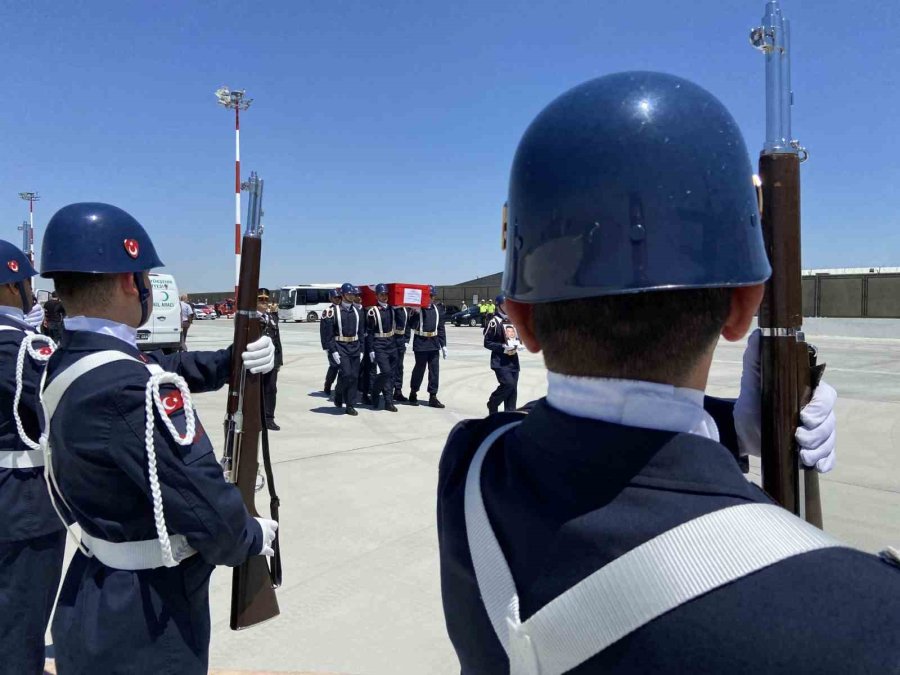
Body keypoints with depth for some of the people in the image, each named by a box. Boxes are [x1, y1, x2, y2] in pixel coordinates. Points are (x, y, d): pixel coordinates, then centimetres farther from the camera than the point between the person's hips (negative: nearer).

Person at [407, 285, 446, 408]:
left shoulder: (437, 309, 8)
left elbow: (441, 328, 10)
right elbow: (411, 325, -14)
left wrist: (443, 345, 8)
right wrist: (417, 313, -24)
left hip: (434, 344, 4)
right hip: (420, 344, -4)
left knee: (435, 370, 3)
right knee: (419, 369, 3)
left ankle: (433, 396, 10)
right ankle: (413, 393, 21)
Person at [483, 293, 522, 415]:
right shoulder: (494, 322, -10)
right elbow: (487, 343, -9)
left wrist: (519, 344, 1)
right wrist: (503, 347, -19)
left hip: (513, 360, 7)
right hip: (500, 361, -7)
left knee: (513, 388, 7)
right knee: (508, 384, -18)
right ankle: (492, 403, 6)